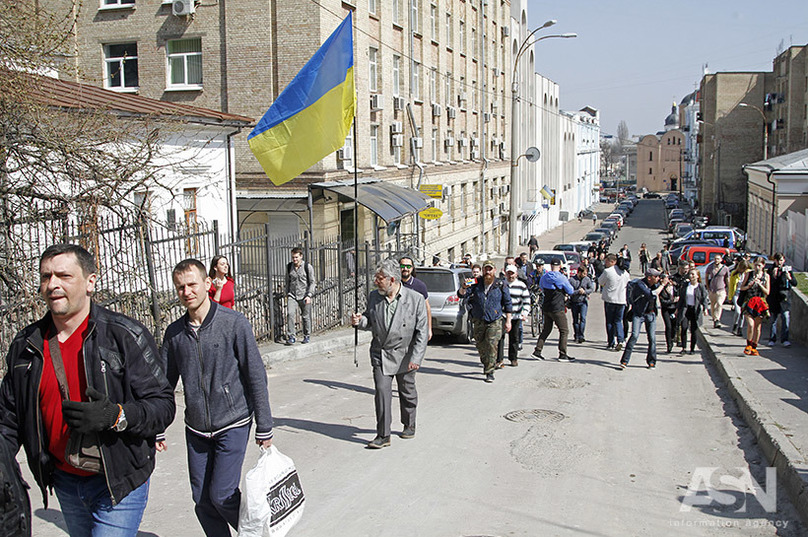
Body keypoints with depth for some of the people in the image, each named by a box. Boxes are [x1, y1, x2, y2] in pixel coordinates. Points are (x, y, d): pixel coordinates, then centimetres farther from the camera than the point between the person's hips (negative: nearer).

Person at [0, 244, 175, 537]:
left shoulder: (125, 336, -13)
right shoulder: (25, 345, 3)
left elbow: (163, 405, -14)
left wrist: (116, 416, -30)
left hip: (119, 484, -5)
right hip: (64, 484, 6)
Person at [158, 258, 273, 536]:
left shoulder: (235, 323, -11)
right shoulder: (175, 332, 1)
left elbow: (256, 377, -8)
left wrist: (264, 427, -7)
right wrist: (157, 429, 11)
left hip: (233, 425, -4)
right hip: (196, 430, 4)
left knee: (222, 495, -6)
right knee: (202, 501, 8)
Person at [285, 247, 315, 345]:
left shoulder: (308, 267, -5)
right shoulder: (289, 267, 6)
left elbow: (312, 282, -2)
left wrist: (309, 295, -11)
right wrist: (287, 294, 16)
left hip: (304, 296, -2)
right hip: (292, 295, 2)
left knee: (306, 317, 5)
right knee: (290, 314, -15)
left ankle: (307, 336, 22)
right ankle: (291, 337, -11)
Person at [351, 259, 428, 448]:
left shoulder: (415, 298, -11)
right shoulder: (373, 296, 0)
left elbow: (422, 331, -9)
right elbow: (370, 321, 15)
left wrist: (416, 358, -14)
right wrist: (360, 321, -9)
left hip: (405, 355, -2)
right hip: (380, 354, 2)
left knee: (407, 393, 14)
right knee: (382, 392, -7)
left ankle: (409, 426, 36)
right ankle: (383, 435, 0)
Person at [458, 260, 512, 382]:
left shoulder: (501, 285, -2)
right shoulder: (476, 283, 2)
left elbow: (508, 304, 4)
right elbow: (461, 294, -3)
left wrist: (508, 321, 1)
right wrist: (464, 288, -27)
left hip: (495, 321, -3)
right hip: (479, 321, 3)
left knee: (492, 345, -13)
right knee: (480, 345, 13)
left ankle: (490, 372, -8)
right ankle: (486, 364, 39)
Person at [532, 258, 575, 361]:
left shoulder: (544, 277, 4)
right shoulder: (562, 278, -12)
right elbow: (571, 291, -1)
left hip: (546, 308, 6)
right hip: (557, 308, -6)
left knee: (546, 329, 16)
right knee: (564, 330, 3)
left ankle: (537, 350, 12)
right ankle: (562, 354, 0)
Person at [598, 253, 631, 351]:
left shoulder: (607, 271, -12)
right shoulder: (625, 272, 4)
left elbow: (600, 282, 0)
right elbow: (628, 284, 15)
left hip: (610, 299, -4)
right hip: (622, 300, 4)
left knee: (609, 322, 9)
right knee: (618, 321, 11)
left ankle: (611, 343, 10)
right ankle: (620, 340, -8)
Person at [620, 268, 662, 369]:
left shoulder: (655, 284, 1)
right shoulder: (640, 284, -19)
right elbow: (651, 295, -32)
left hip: (651, 314, 5)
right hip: (638, 313, -5)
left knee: (652, 338, 1)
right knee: (634, 335, -15)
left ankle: (651, 362, 15)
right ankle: (624, 361, -10)